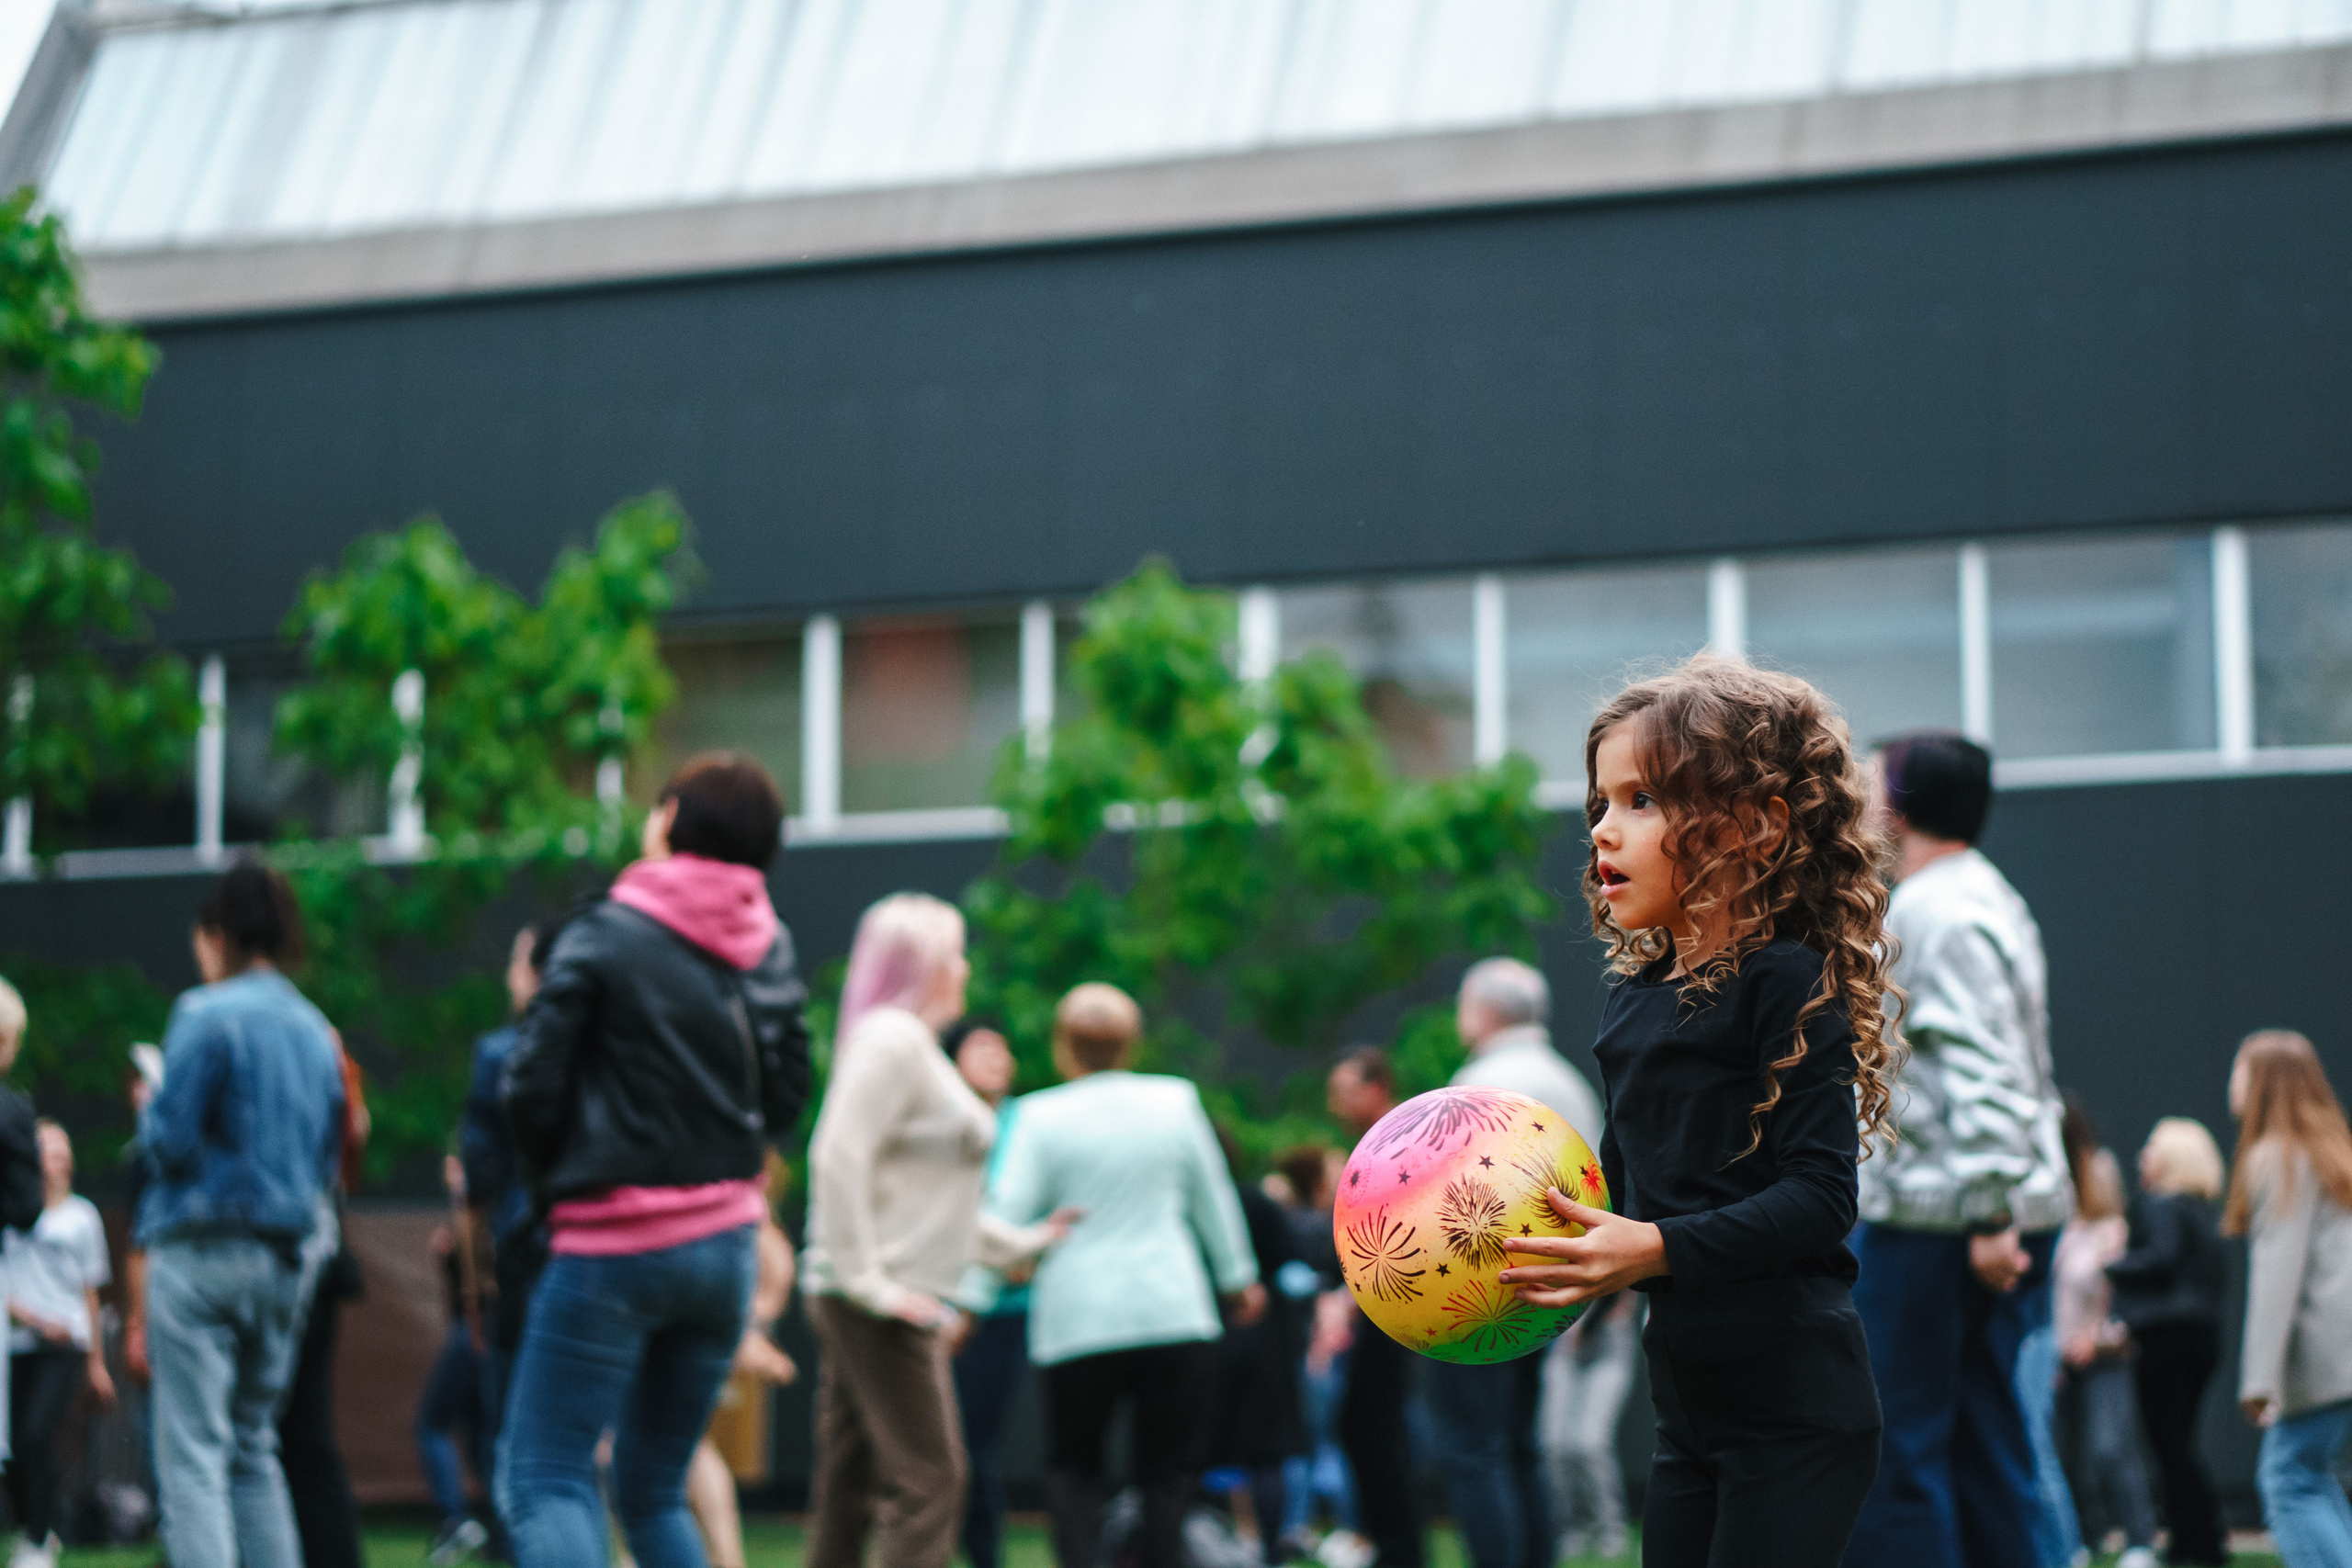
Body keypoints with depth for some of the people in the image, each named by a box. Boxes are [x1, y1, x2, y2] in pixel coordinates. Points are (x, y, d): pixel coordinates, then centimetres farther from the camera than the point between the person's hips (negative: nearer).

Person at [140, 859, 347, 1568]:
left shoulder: (206, 1014, -10)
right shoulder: (317, 1030, 11)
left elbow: (169, 1140, -13)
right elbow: (331, 1155, 15)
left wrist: (149, 1111, 6)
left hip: (205, 1250, -7)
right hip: (292, 1255, 7)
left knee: (193, 1454, -7)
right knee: (255, 1444, 16)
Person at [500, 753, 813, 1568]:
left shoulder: (607, 933, -8)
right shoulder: (771, 948, 7)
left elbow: (531, 1084, -9)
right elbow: (786, 1096, 6)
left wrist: (556, 1180, 8)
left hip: (613, 1246, -6)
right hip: (726, 1240, 6)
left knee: (545, 1479, -4)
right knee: (653, 1491, 15)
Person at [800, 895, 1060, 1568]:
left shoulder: (915, 1046, 21)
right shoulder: (891, 1040, -11)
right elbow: (838, 1157, -22)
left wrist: (1021, 1243, 27)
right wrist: (868, 1280, -23)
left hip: (904, 1298, 10)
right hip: (876, 1304, -10)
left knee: (848, 1487, 9)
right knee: (928, 1476, -11)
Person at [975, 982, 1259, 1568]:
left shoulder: (1041, 1116, -4)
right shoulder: (1175, 1100, 4)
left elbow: (1009, 1212, -7)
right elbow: (1214, 1200, 14)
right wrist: (1239, 1278, 27)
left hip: (1079, 1319, -1)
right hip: (1174, 1313, 1)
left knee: (1072, 1465, 11)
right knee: (1165, 1469, 9)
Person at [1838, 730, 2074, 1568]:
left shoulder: (1931, 911, -13)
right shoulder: (1988, 897, 19)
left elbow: (1982, 1073, -22)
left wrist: (1990, 1214, -26)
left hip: (1935, 1217, -10)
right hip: (2008, 1216, 10)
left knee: (1890, 1446, -6)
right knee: (1989, 1444, 10)